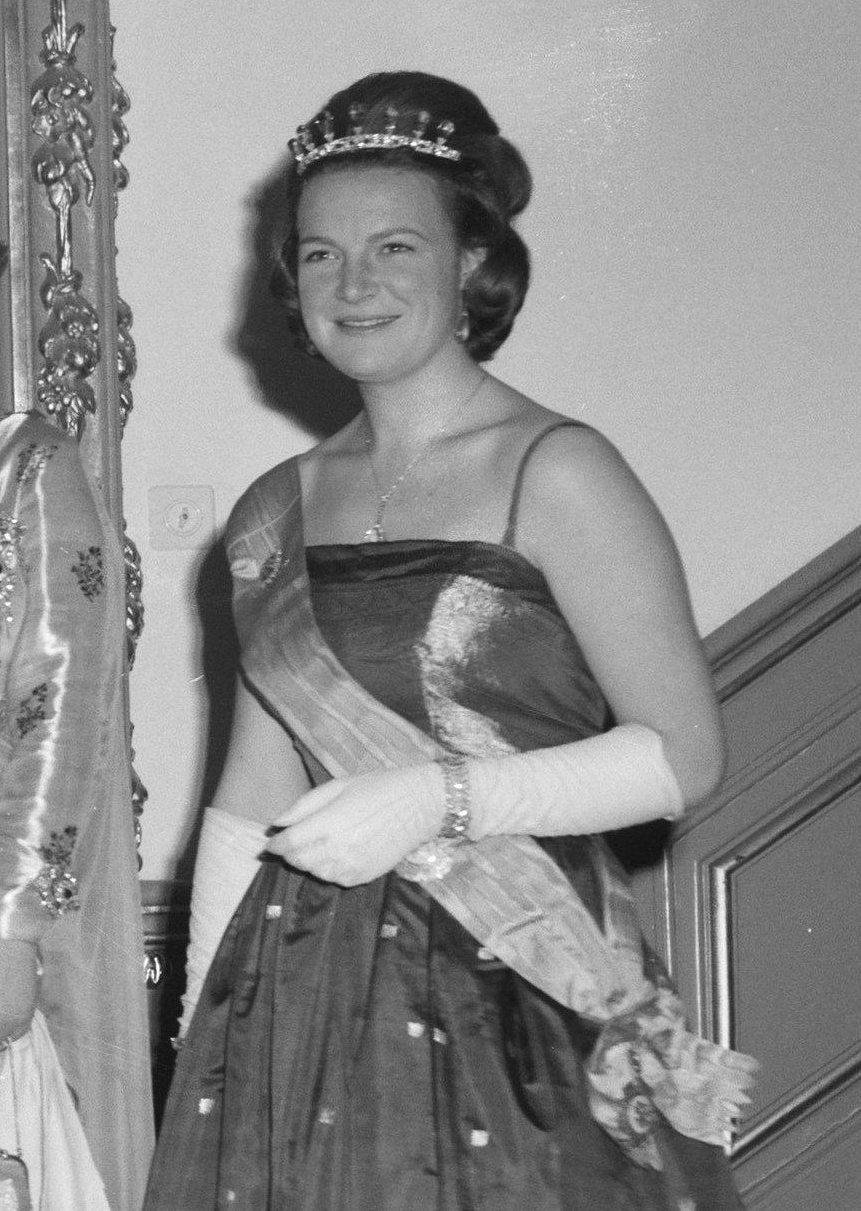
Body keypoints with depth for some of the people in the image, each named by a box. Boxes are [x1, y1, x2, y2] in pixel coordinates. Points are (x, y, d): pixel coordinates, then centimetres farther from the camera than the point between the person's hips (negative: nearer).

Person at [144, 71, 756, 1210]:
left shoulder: (554, 476, -6)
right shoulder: (276, 513, 10)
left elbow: (686, 753, -9)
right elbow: (251, 797, 13)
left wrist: (441, 797, -17)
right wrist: (200, 1022, 8)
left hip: (516, 1003, -4)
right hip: (304, 1005, 4)